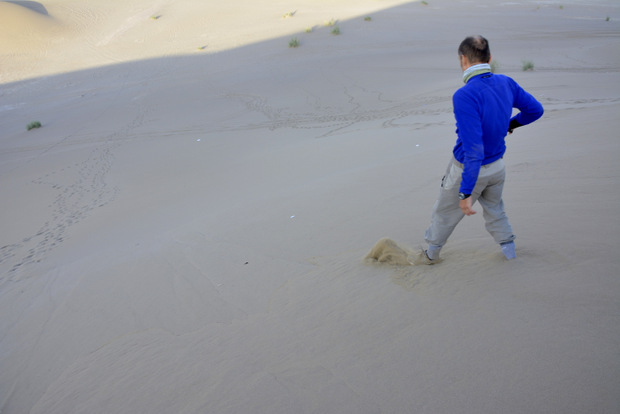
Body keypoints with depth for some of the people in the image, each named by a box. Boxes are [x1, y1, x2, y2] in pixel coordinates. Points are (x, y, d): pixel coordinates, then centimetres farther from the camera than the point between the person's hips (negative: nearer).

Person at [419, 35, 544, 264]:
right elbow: (535, 109, 7)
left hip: (468, 169, -6)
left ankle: (431, 253, 39)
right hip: (497, 166, 6)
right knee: (494, 208, 31)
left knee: (445, 213, 18)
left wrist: (465, 193, -29)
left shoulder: (465, 96, -32)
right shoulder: (506, 83, -9)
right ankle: (509, 249, 45)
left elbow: (473, 149, -34)